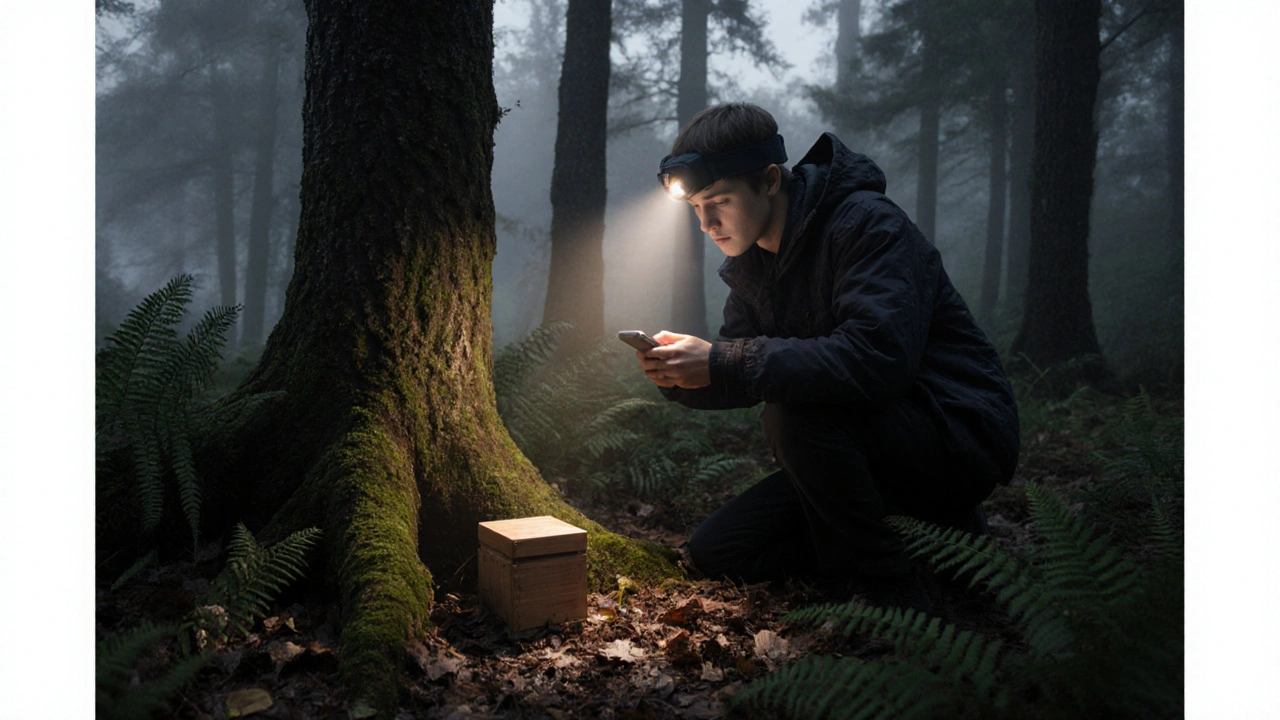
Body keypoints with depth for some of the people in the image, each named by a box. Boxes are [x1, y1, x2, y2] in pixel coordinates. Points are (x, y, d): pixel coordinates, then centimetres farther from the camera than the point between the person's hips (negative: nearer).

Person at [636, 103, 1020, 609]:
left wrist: (723, 363, -34)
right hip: (868, 439, 9)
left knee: (796, 412, -35)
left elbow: (877, 360, -35)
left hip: (960, 434, -8)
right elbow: (744, 373, 8)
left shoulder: (868, 224, -20)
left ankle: (894, 597, -14)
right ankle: (929, 534, 9)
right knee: (715, 553, 3)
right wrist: (679, 377, -15)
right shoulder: (750, 260, 5)